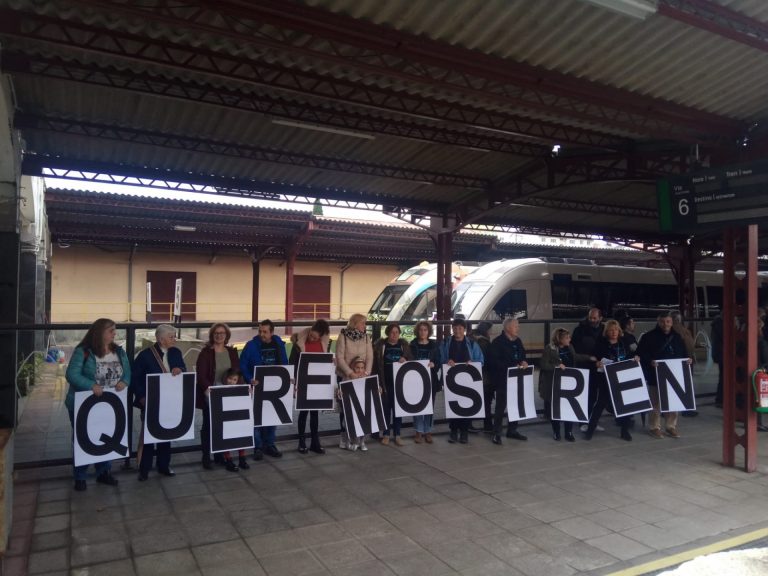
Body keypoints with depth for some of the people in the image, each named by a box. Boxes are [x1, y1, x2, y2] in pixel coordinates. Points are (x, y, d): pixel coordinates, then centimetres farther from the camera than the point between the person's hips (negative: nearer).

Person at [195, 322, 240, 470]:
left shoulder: (232, 352, 6)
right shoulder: (205, 352, -8)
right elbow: (201, 375, -14)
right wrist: (208, 389, -29)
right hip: (210, 396, -4)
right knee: (208, 425, 5)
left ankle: (219, 454, 24)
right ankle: (206, 457, 14)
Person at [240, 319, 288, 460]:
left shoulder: (279, 345, 2)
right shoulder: (251, 345, -10)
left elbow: (284, 364, 10)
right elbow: (242, 365, -11)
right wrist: (250, 379, -25)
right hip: (258, 386, -4)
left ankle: (269, 445, 24)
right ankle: (258, 447, 13)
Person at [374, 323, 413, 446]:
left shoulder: (404, 345, 7)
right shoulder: (380, 345, -1)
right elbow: (375, 363, -2)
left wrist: (405, 361, -12)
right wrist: (377, 380, -9)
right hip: (385, 381, -2)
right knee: (386, 407, 4)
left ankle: (397, 435, 15)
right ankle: (386, 434, 15)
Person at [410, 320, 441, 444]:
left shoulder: (434, 345, 7)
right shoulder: (413, 345, 2)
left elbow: (438, 362, 5)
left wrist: (433, 364, -15)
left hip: (431, 379, 2)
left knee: (430, 405, 5)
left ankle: (428, 431, 15)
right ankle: (418, 431, 10)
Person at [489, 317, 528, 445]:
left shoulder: (518, 341, 12)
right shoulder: (498, 342, -11)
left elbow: (523, 356, 20)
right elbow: (495, 361, -18)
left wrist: (524, 362, -4)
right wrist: (512, 367, -23)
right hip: (503, 379, -7)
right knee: (501, 406, -2)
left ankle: (512, 430, 26)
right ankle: (496, 433, 6)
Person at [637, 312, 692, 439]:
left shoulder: (677, 337, 11)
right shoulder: (649, 337, -5)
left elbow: (683, 353, 19)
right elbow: (641, 354, -9)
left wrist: (687, 360, -1)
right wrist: (650, 362, -25)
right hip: (656, 376, -4)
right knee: (656, 403, 1)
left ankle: (671, 426, 23)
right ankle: (654, 427, 11)